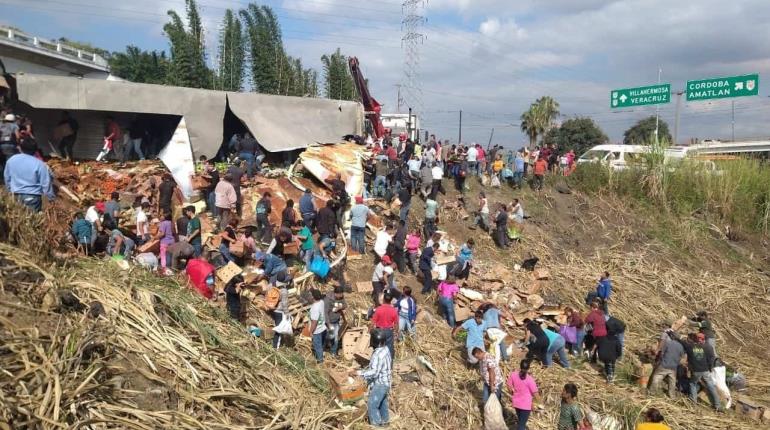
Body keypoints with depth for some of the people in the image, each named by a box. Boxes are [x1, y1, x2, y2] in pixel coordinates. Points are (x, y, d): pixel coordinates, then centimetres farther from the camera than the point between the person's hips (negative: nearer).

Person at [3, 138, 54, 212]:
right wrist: (51, 197, -2)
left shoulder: (11, 160, -2)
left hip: (16, 195, 5)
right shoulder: (39, 164, -18)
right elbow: (46, 183, -14)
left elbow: (6, 177, 11)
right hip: (33, 196, -5)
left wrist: (11, 189, 27)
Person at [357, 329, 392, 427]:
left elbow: (374, 372, -35)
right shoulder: (385, 349, -2)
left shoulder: (378, 355, -31)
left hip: (379, 384, -10)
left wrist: (359, 373, -34)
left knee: (372, 404, 2)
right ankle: (384, 421, 40)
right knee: (382, 403, 25)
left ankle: (376, 424, 12)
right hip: (385, 382, 10)